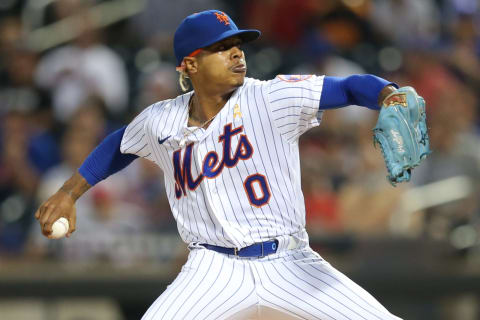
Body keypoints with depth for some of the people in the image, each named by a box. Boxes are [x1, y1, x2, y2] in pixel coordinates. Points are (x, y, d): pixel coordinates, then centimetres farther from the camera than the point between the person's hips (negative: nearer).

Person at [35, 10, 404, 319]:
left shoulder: (271, 99, -5)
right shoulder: (162, 121, 5)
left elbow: (349, 87, -14)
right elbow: (121, 144, 27)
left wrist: (390, 96, -33)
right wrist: (69, 193, 27)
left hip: (290, 265, -1)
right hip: (215, 271, 1)